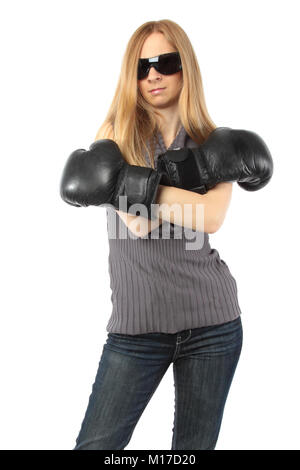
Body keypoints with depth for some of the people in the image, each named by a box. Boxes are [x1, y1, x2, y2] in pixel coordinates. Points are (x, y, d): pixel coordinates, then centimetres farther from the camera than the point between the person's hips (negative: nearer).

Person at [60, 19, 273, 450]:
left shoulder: (214, 142, 7)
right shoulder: (116, 131, 4)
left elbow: (212, 218, -13)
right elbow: (136, 223, -11)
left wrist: (134, 182, -16)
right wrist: (189, 197, -9)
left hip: (212, 319, 1)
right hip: (138, 321, -1)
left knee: (196, 446, 12)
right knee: (96, 444, -1)